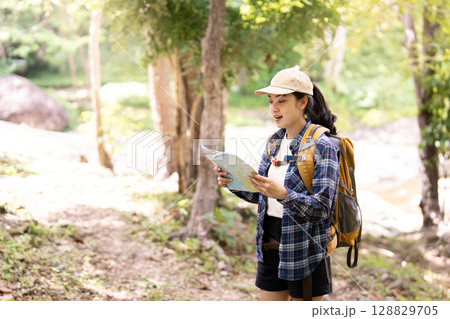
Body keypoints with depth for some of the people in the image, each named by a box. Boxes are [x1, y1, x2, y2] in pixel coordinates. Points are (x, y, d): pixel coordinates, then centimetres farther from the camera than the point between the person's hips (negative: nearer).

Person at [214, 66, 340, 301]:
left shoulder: (322, 147, -15)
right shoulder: (275, 141, 8)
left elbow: (322, 209, -21)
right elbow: (258, 194, 15)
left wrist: (283, 194, -36)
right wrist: (232, 182, -4)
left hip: (304, 249, -7)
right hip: (270, 244, 7)